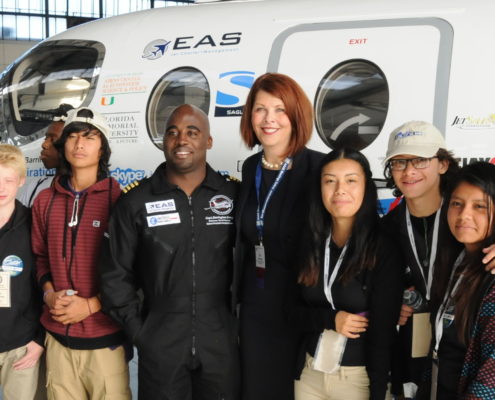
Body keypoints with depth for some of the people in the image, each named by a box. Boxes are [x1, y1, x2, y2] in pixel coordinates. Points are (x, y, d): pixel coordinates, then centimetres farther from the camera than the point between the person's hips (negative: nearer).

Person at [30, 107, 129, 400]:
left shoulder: (119, 199, -5)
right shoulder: (45, 200, 9)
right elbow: (40, 255, 16)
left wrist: (91, 305, -12)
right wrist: (49, 293, -2)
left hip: (105, 336, -3)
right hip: (58, 337, 4)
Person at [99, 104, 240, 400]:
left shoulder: (234, 195, -1)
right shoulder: (136, 201, -2)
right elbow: (116, 274, 2)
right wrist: (138, 331, -3)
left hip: (222, 345, 1)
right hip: (159, 347, 0)